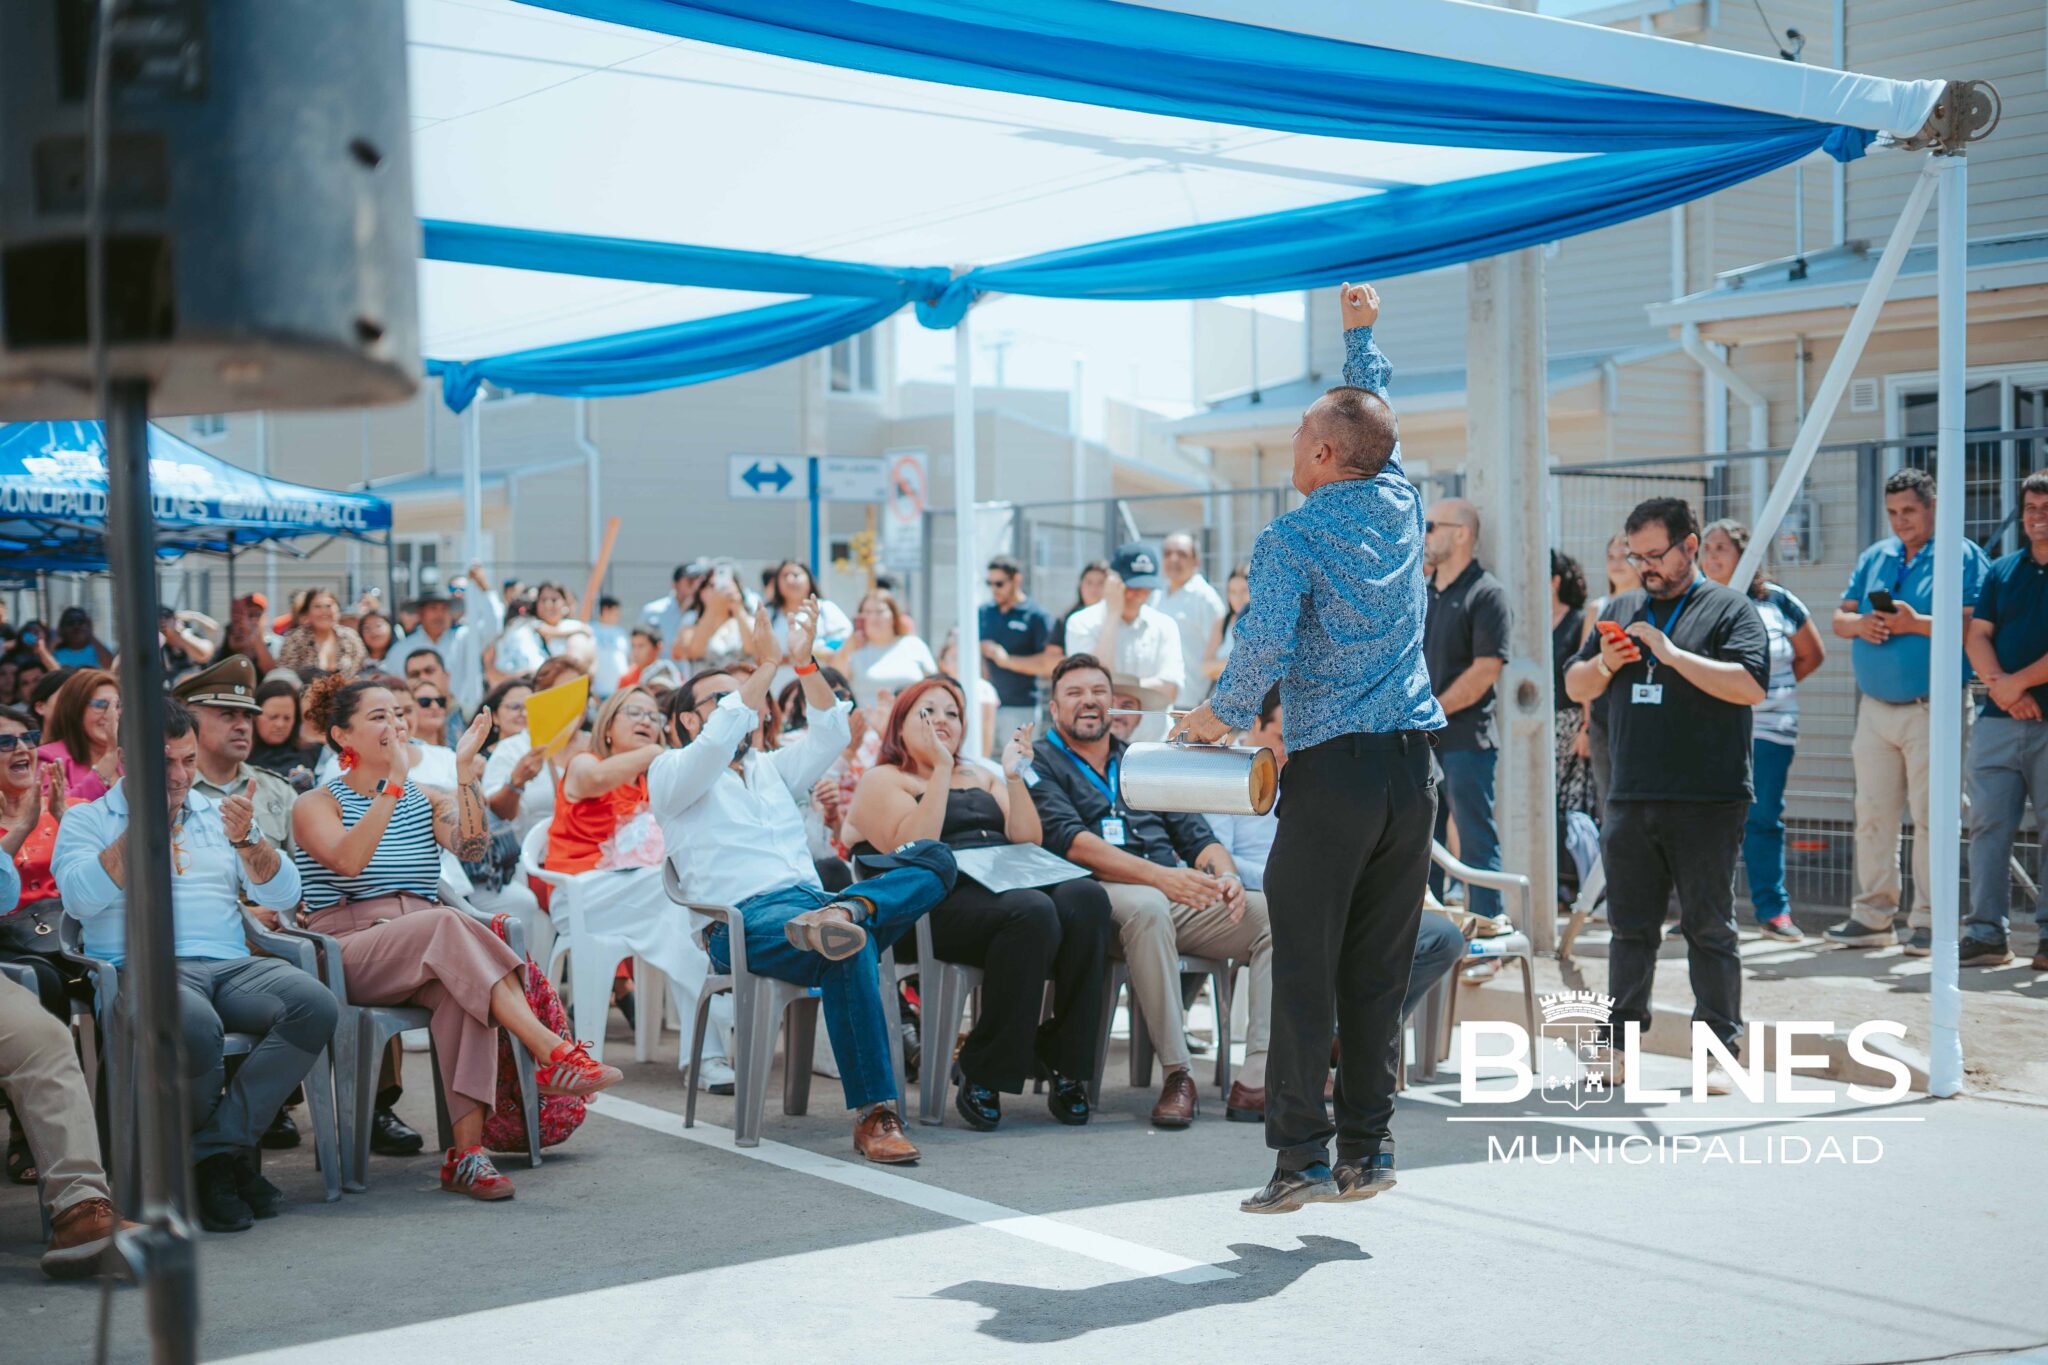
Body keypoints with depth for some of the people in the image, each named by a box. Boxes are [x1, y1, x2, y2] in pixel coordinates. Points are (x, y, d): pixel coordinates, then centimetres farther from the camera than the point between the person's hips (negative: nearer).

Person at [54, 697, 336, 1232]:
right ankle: (230, 1153, -13)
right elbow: (79, 898, -7)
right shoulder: (87, 820, 14)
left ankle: (216, 1150, -21)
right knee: (193, 1025, -40)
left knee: (316, 1005, -28)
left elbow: (284, 895, 14)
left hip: (232, 967, 4)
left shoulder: (217, 814, 24)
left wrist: (247, 839, -4)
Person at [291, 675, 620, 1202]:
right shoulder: (315, 805, 7)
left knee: (462, 989, -34)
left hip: (429, 955, 4)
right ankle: (552, 1051, -45)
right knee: (447, 923, -35)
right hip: (349, 953, -4)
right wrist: (395, 782, -20)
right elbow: (347, 860, -17)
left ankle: (467, 1151, -40)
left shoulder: (425, 799, 20)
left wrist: (466, 769, -8)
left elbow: (472, 847, -2)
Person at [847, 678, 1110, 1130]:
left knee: (1086, 896, -28)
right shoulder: (882, 781, 12)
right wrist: (940, 770, -9)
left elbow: (1029, 842, 18)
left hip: (1012, 884, 6)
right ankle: (981, 1074, -24)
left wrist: (1014, 776, 8)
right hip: (946, 901, -6)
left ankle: (1066, 1063, -23)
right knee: (1031, 912, -37)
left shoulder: (980, 776, 30)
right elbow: (911, 848, -8)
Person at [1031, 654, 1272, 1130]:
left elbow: (1198, 837, 19)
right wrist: (1159, 876, -22)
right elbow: (1071, 841, -9)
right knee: (1147, 905, -40)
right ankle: (1177, 1075, -33)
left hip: (1181, 900, 6)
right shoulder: (1041, 765, 9)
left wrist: (1225, 874, -7)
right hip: (1104, 901, -5)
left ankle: (1256, 1079, -25)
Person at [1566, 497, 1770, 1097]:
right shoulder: (1621, 611, 17)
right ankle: (1620, 1041, 18)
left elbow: (1751, 686, -14)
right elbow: (1575, 686, 20)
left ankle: (1720, 1050, 7)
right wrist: (1605, 663, -1)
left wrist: (1674, 655, -16)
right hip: (1630, 801, 5)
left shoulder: (1729, 609, 0)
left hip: (1707, 804, -5)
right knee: (1631, 928, 10)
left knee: (1709, 929, 0)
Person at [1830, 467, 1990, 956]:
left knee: (1931, 815, -5)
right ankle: (1873, 915, 12)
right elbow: (1840, 618, 14)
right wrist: (1860, 624, -7)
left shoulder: (1963, 557, -1)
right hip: (1875, 708, 6)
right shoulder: (1873, 558, 17)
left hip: (1933, 708, -6)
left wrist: (1917, 624, -19)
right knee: (1872, 814, 6)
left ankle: (1929, 920, 0)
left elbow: (1974, 626, -12)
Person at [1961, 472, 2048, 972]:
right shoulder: (2004, 570, 15)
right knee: (1987, 826, 0)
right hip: (1998, 720, 4)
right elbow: (1976, 635, 8)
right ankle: (1986, 932, 2)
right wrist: (2000, 688, -8)